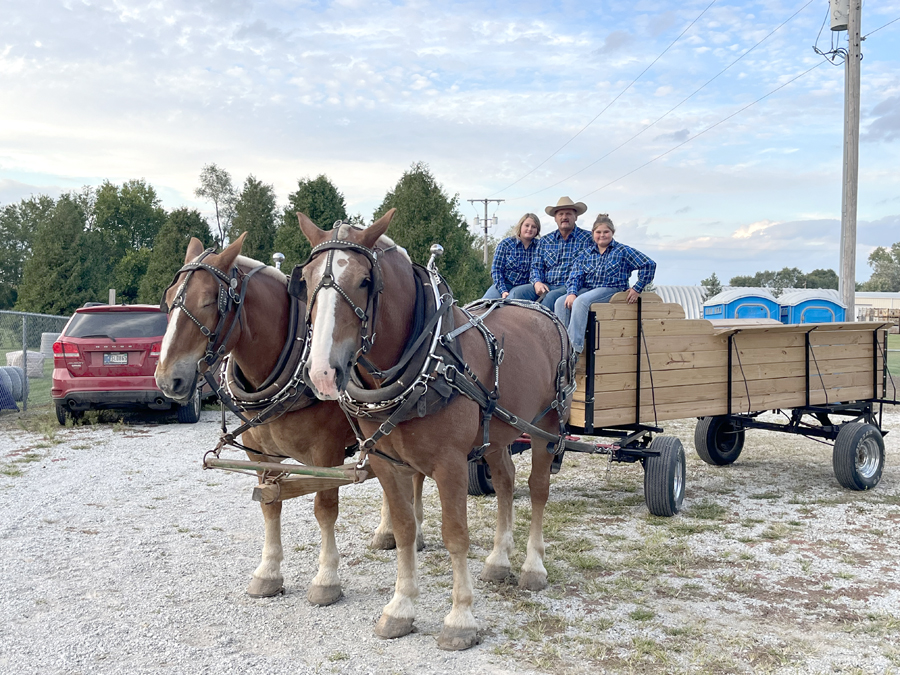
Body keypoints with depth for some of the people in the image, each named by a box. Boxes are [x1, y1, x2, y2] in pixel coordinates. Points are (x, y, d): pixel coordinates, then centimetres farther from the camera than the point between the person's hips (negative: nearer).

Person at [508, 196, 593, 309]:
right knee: (516, 293, -21)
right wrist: (537, 282, -6)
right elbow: (536, 267, 17)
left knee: (551, 297, -37)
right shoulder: (544, 241, 19)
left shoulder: (586, 239, 6)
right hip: (546, 286, 4)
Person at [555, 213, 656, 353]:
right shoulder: (586, 254, 17)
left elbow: (649, 265, 0)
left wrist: (637, 289, -5)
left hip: (611, 289, -5)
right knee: (561, 302, -22)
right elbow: (575, 276, 7)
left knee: (580, 301, -34)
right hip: (587, 289, 5)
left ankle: (575, 346, -39)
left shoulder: (622, 251, 5)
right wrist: (572, 293, -14)